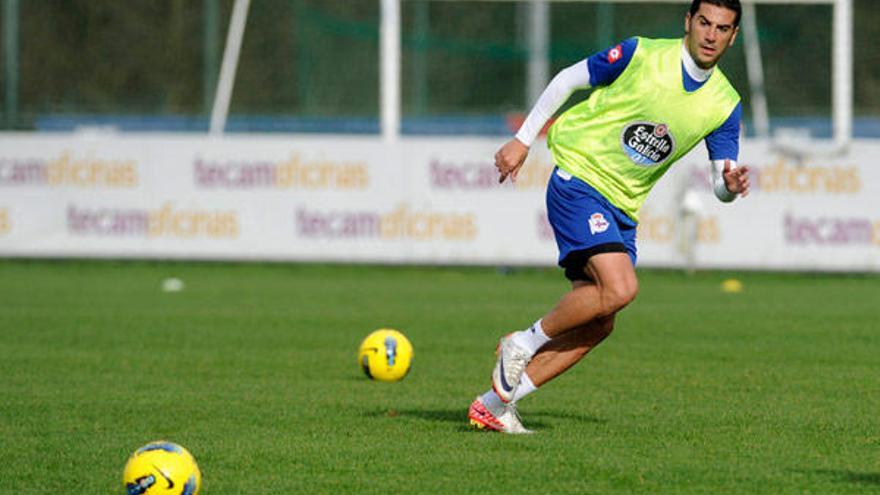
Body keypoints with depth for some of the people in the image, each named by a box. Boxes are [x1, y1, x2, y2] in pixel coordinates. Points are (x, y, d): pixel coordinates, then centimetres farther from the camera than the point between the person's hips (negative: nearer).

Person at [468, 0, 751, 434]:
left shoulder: (724, 104, 0)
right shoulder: (640, 55, -13)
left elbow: (721, 183, 4)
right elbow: (567, 79, 0)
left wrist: (730, 185, -21)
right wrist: (522, 141, 0)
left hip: (621, 209, 6)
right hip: (578, 181, -6)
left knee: (597, 324, 0)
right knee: (619, 288, -26)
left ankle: (495, 404, 10)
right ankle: (525, 342, -4)